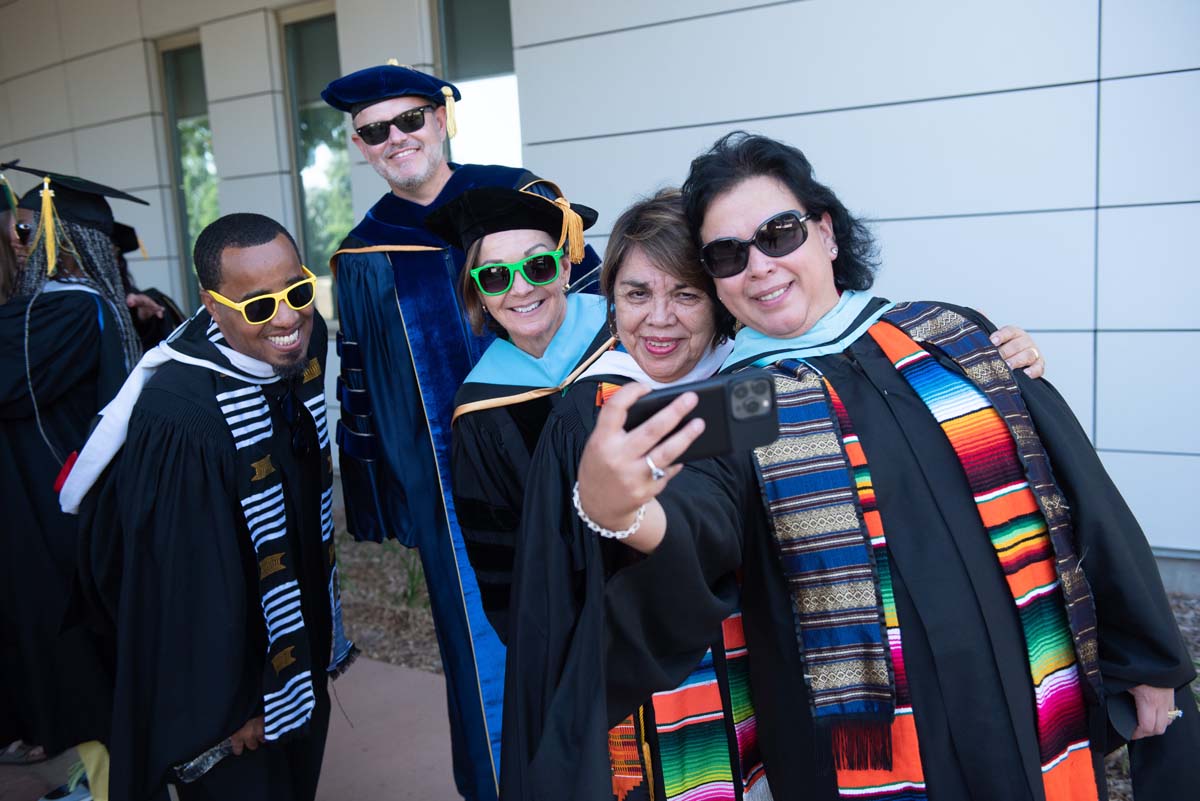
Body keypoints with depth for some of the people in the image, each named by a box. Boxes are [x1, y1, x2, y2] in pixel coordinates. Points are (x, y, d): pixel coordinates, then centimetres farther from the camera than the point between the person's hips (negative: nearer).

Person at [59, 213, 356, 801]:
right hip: (230, 669, -6)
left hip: (302, 647, 7)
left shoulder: (303, 343, -9)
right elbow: (185, 585, -24)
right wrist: (227, 713, -14)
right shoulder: (181, 421, -32)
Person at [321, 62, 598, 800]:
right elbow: (360, 388, 11)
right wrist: (378, 503, 11)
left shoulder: (517, 197, -1)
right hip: (445, 486, 1)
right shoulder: (364, 255, 5)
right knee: (485, 656, 8)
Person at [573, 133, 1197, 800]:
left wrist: (1146, 658, 9)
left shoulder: (955, 340, 2)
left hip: (1038, 716, 3)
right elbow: (693, 515, -26)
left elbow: (1082, 497, 6)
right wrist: (616, 510, -49)